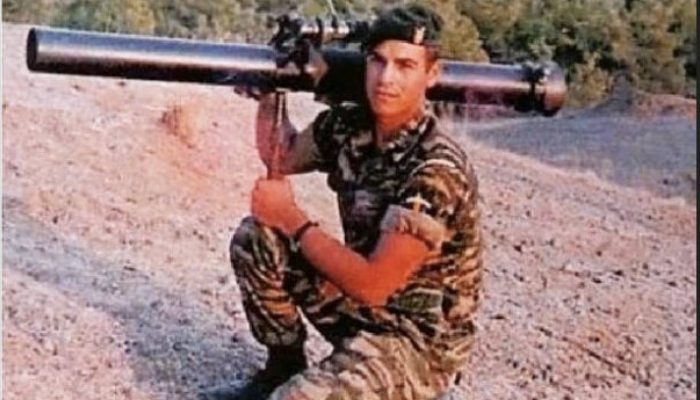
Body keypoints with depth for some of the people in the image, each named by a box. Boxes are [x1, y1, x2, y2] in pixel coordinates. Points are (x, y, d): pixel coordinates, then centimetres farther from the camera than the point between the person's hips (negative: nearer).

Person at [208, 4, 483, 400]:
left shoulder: (438, 170, -26)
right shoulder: (348, 126, -4)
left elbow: (373, 284, -26)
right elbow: (281, 158, 16)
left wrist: (293, 220, -17)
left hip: (418, 341, -8)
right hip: (361, 307, 8)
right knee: (257, 237, -2)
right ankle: (285, 367, 13)